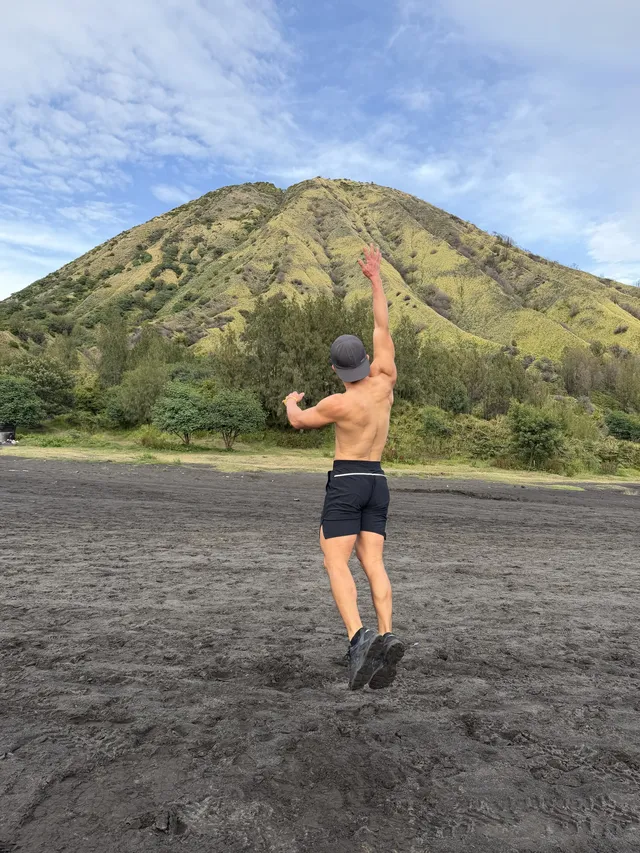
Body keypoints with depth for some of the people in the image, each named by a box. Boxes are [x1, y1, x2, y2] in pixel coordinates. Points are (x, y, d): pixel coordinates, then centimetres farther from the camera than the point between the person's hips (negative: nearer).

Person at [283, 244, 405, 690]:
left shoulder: (337, 403, -11)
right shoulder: (385, 381, 0)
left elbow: (299, 421, 8)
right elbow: (383, 326, 9)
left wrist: (291, 402, 31)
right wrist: (376, 277, 15)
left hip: (345, 483, -5)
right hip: (377, 484, 6)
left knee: (337, 565, -7)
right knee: (374, 564, 1)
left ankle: (359, 636, -26)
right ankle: (386, 636, -15)